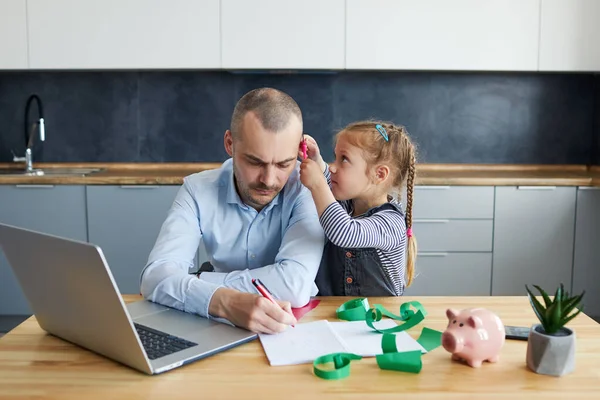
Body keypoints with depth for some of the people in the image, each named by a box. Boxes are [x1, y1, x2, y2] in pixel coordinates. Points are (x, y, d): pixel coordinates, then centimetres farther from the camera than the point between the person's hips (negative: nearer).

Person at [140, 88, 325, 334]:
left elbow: (295, 285, -27)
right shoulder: (198, 190, -9)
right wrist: (225, 302, -38)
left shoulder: (309, 187, -15)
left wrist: (192, 283, -19)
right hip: (221, 328, 2)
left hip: (295, 328, -1)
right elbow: (156, 276, -20)